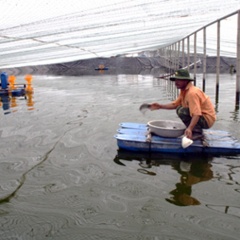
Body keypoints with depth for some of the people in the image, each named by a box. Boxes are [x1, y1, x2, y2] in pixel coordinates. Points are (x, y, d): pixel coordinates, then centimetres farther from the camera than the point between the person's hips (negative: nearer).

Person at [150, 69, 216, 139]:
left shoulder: (192, 93, -26)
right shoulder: (184, 90, 4)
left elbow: (196, 114, -35)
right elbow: (174, 104, 9)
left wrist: (189, 129, -47)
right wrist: (160, 106, -1)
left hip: (207, 119, -10)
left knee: (182, 111, -24)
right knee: (179, 108, 15)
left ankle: (197, 132, -11)